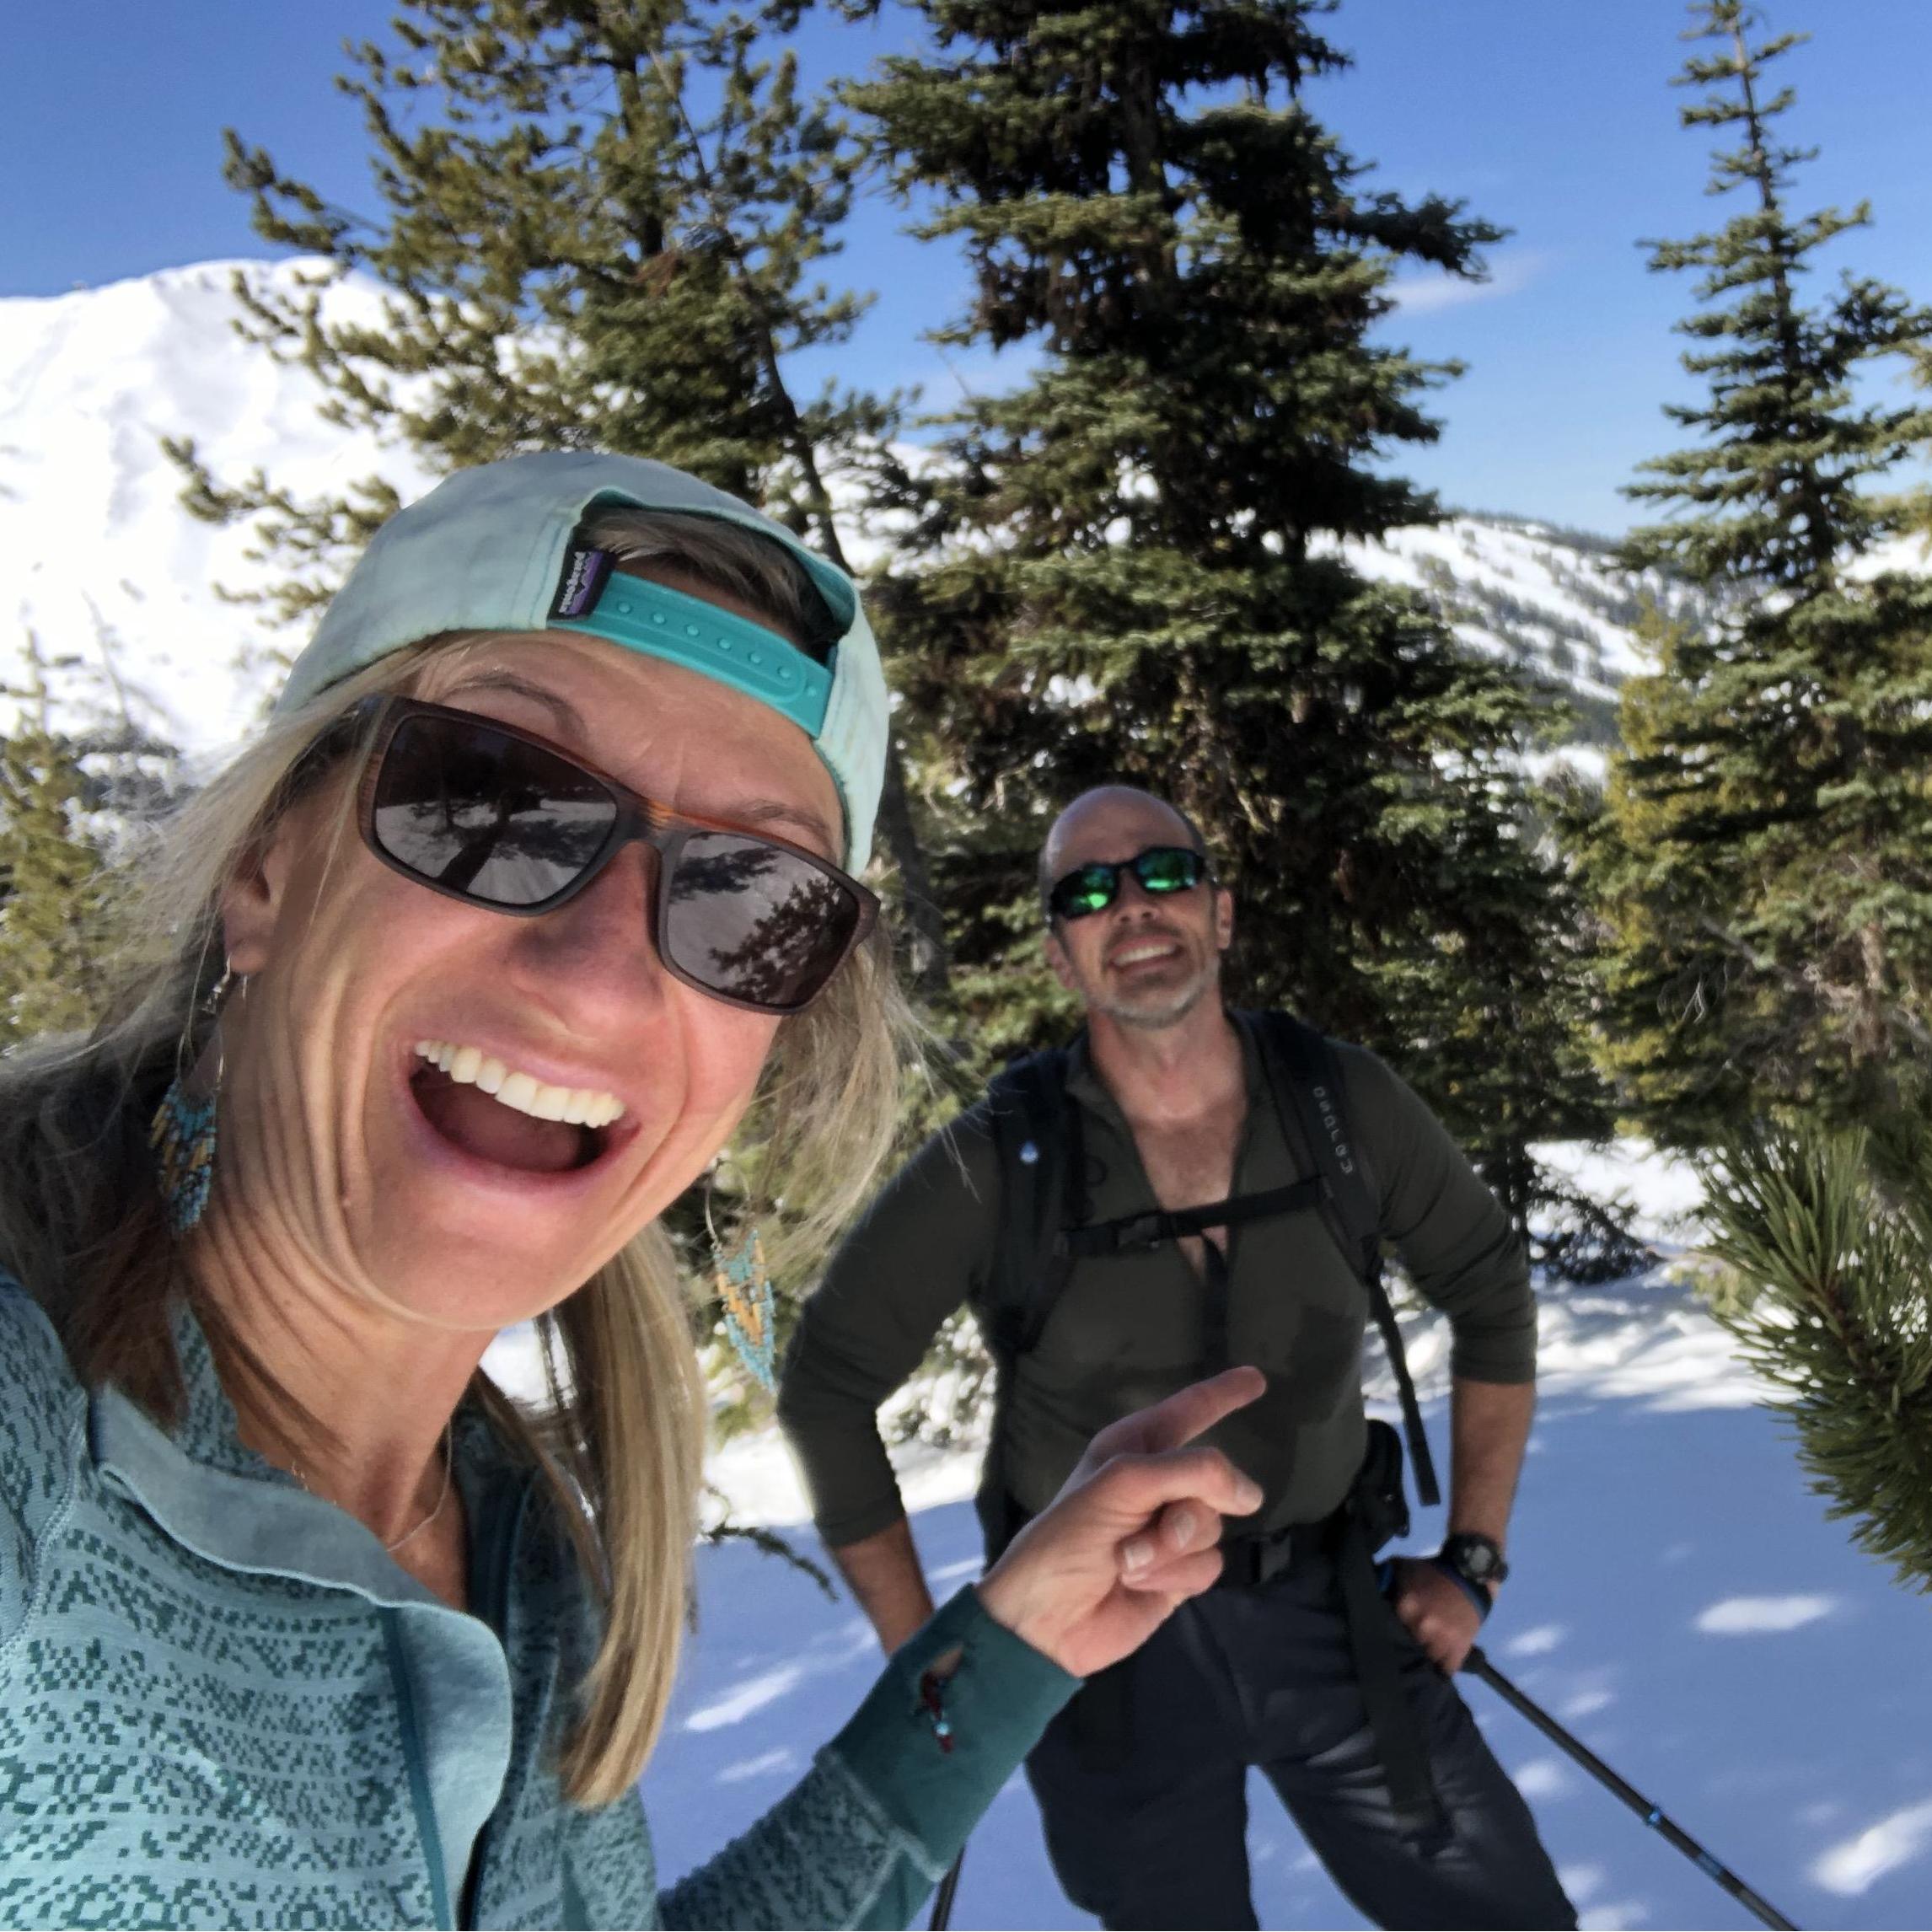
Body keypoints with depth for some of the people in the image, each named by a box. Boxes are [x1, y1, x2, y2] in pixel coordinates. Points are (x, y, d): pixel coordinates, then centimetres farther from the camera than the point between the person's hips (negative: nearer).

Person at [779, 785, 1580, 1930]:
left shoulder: (1344, 1104, -10)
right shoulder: (994, 1170, -16)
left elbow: (1491, 1292, 5)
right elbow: (828, 1392, -5)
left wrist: (1473, 1558, 2)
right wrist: (923, 1656, -4)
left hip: (1331, 1612, 2)